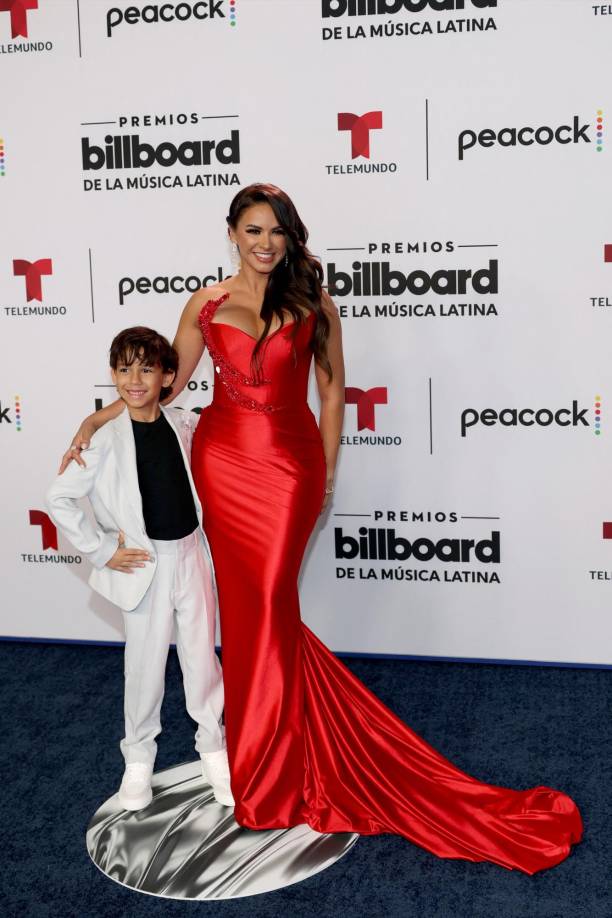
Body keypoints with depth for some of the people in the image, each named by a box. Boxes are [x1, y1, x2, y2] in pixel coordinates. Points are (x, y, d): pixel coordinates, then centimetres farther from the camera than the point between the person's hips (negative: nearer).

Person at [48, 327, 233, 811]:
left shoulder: (187, 425, -2)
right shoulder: (106, 439, -12)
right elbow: (58, 499, -9)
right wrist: (101, 551, -9)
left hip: (191, 556, 3)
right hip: (144, 565, -2)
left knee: (202, 656, 11)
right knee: (146, 662, 9)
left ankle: (213, 743, 30)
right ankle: (139, 754, 30)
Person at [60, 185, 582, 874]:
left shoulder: (313, 306, 1)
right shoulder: (206, 306, 4)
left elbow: (332, 388, 5)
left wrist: (327, 472, 3)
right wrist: (98, 418, -1)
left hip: (290, 464, -2)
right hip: (223, 461, 2)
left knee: (267, 604, -2)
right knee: (246, 603, 7)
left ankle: (267, 770, 15)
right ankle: (270, 748, 26)